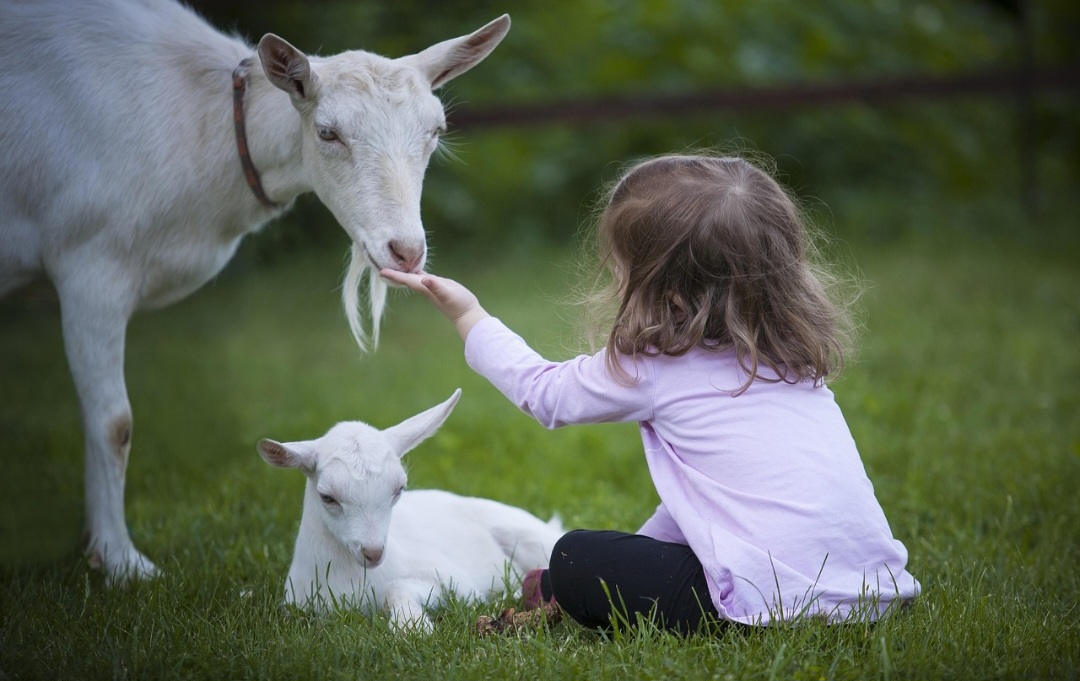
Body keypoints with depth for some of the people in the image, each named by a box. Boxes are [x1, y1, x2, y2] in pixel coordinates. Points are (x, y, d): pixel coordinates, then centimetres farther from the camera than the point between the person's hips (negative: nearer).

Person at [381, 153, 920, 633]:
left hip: (774, 600, -8)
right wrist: (650, 541, 34)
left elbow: (544, 391, 14)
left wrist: (469, 317, 26)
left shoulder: (656, 367, -5)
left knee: (574, 561, 3)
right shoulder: (789, 352, 14)